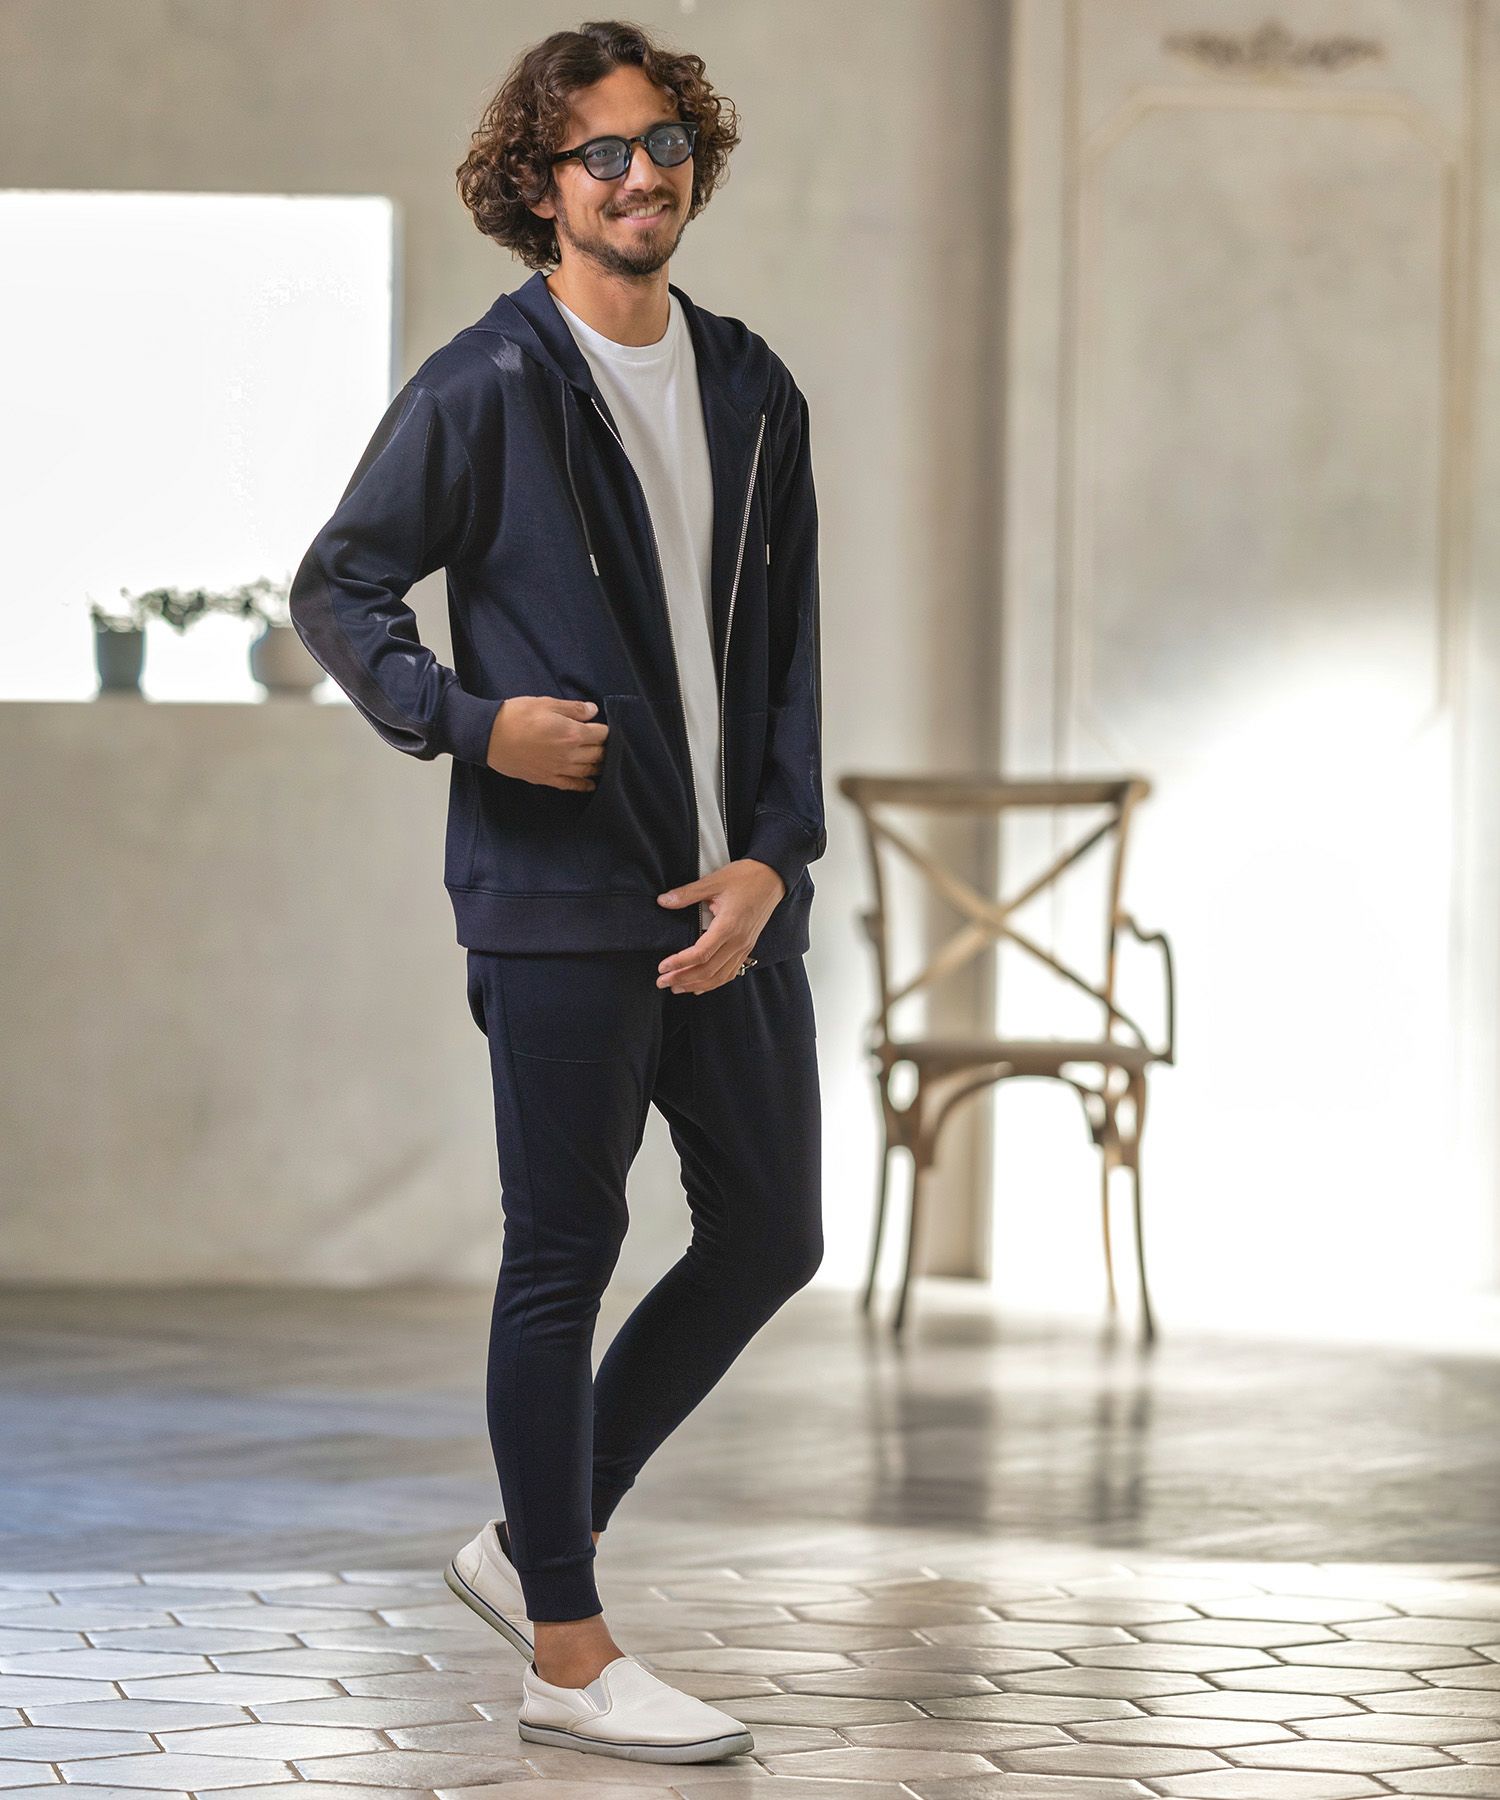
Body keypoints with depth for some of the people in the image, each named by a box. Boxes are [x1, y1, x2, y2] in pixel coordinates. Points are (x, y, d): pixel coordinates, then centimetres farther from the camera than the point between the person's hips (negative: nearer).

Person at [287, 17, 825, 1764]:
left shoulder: (753, 392, 11)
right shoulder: (483, 390, -5)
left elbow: (788, 648, 10)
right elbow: (335, 586, 1)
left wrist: (772, 856, -2)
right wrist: (468, 720, -14)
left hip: (731, 898, 6)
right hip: (561, 900, -6)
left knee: (770, 1236, 11)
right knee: (562, 1262, -1)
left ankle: (533, 1539, 25)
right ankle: (567, 1653, 7)